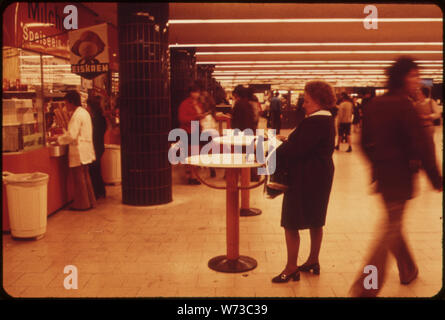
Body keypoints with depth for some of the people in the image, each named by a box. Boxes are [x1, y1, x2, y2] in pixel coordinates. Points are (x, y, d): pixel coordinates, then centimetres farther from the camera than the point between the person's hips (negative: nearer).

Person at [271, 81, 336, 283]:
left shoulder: (314, 122, -22)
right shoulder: (326, 119, 12)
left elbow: (296, 149, -24)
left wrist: (272, 156, -13)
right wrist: (284, 143, 1)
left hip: (306, 179, -11)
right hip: (320, 175, 11)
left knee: (291, 224, -2)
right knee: (315, 221, 18)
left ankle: (291, 268, 4)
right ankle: (313, 261, 31)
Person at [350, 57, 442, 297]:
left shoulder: (373, 105, 6)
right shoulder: (404, 106, -17)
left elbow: (365, 142, 12)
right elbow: (421, 146, -20)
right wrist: (436, 179, -12)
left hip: (382, 175, 8)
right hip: (400, 176, -8)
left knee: (393, 224, 23)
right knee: (391, 229, -1)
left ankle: (408, 271, 40)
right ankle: (365, 288, -1)